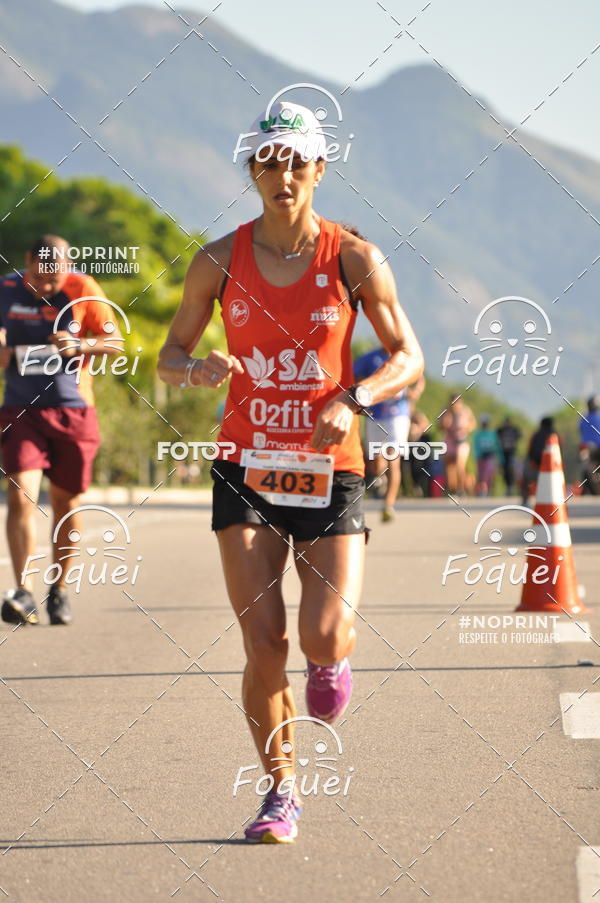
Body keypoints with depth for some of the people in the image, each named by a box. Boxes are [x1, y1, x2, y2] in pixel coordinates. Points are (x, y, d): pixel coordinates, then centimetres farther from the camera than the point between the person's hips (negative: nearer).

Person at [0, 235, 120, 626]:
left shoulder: (83, 290, -5)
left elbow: (115, 340, -1)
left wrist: (80, 345, -19)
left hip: (73, 411, 0)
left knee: (66, 502, 7)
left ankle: (60, 589, 23)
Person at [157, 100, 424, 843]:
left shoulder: (353, 260, -3)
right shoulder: (219, 260, 1)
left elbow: (410, 360, 1)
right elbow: (170, 355, 9)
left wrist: (352, 400, -18)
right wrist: (197, 370, -16)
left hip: (329, 471, -1)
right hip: (246, 472, 1)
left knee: (324, 635, -13)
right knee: (264, 644, -7)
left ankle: (331, 663, 27)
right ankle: (280, 791, 12)